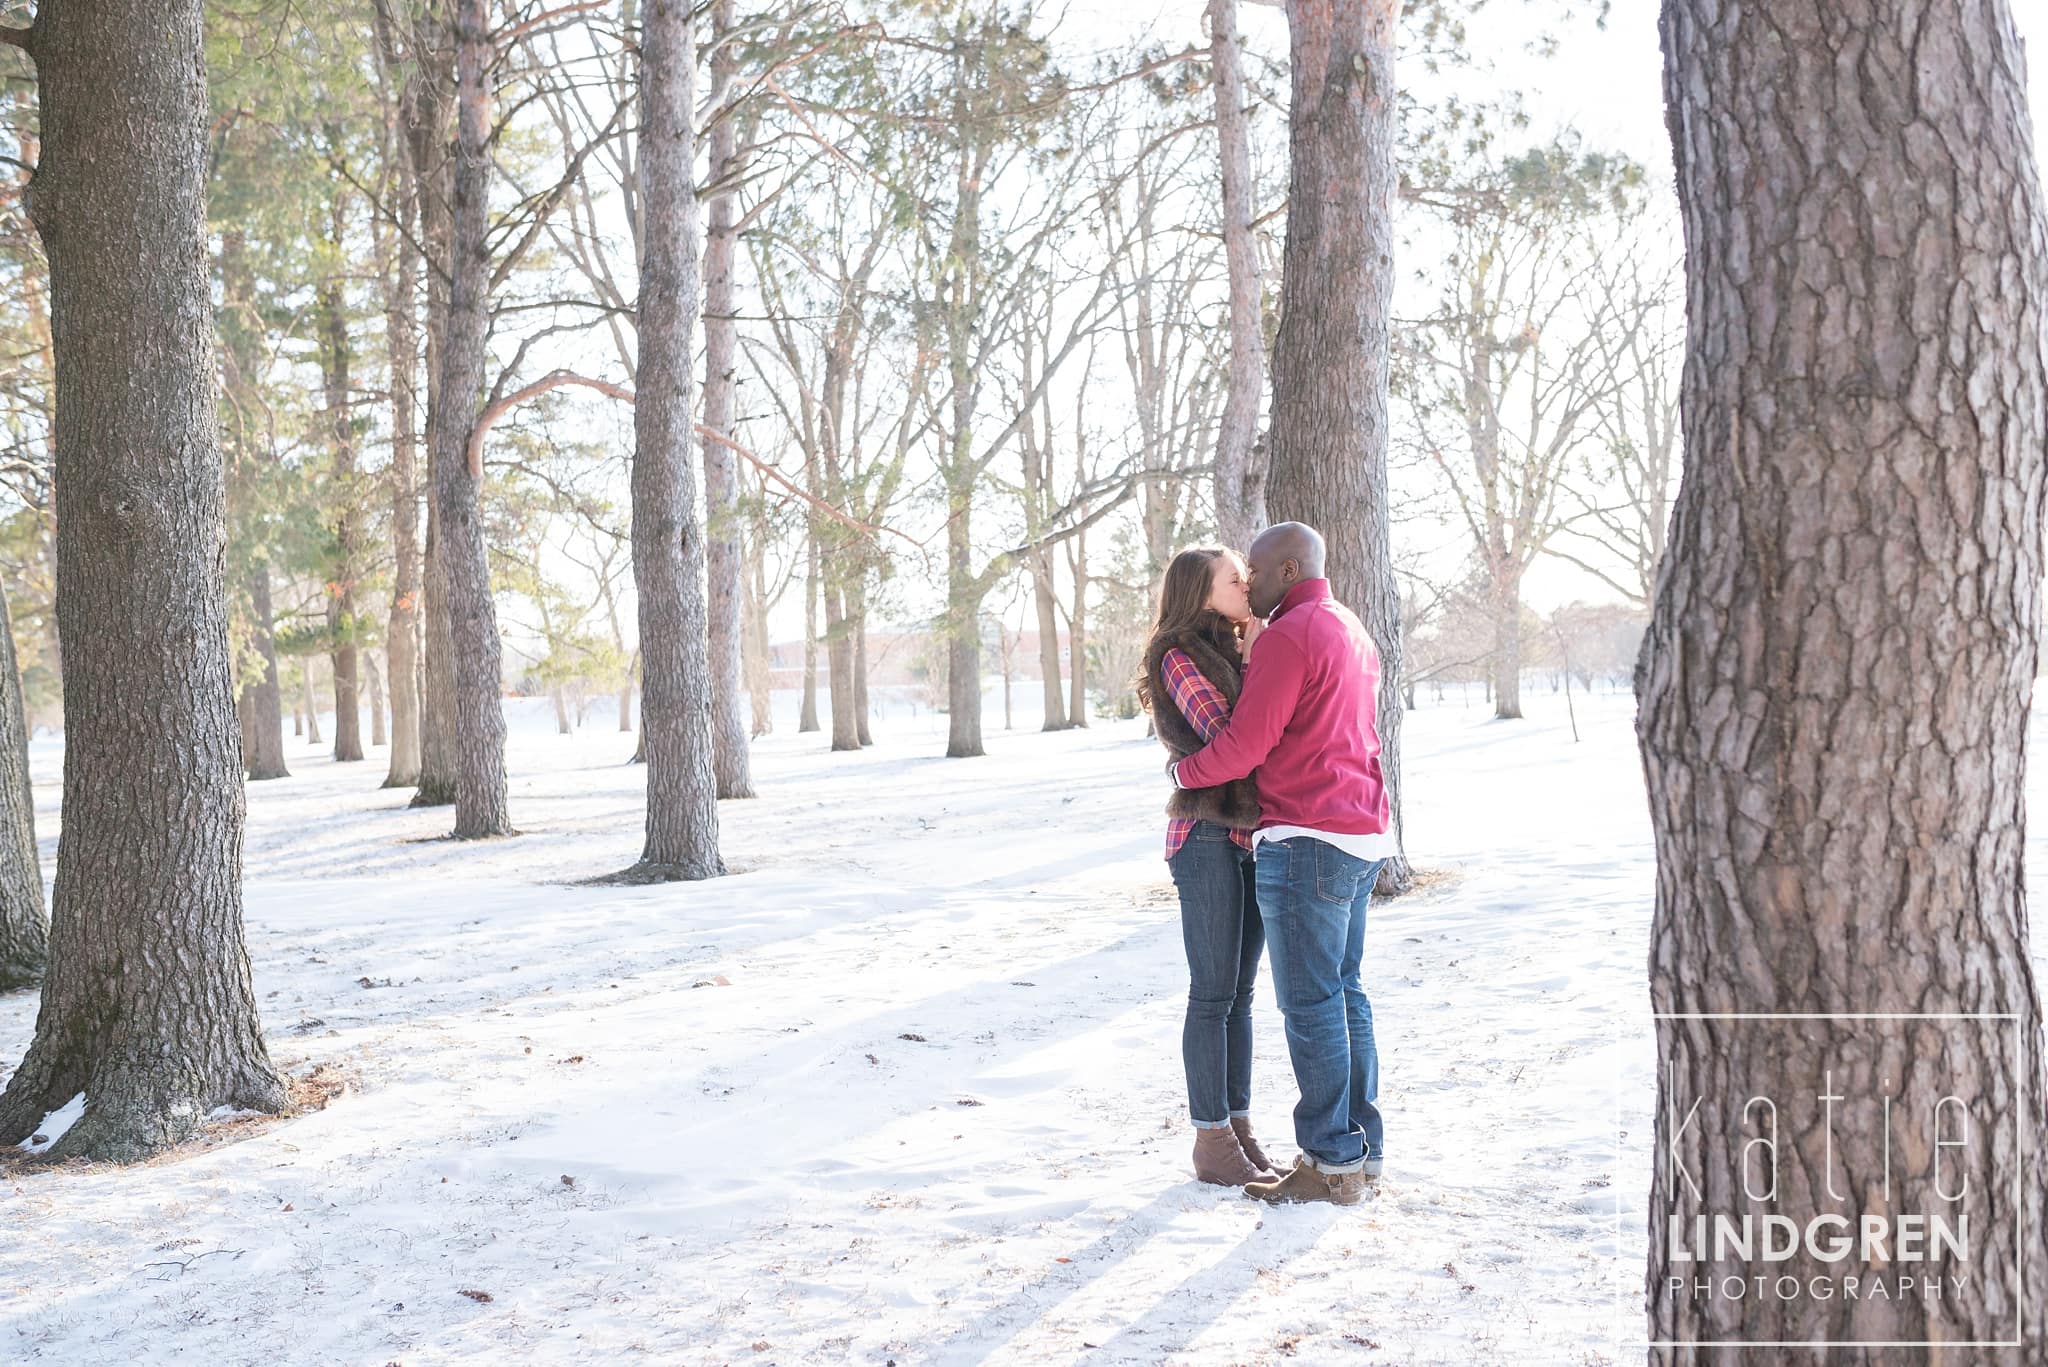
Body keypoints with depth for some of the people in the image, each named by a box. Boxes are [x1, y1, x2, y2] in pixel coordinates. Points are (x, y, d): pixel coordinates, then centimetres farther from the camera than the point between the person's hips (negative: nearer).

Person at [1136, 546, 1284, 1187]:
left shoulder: (1237, 655, 17)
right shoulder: (1180, 658, -7)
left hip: (1254, 836, 8)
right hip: (1207, 838, -8)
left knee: (1240, 993, 10)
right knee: (1213, 993, -2)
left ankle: (1238, 1128, 17)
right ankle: (1212, 1142, 5)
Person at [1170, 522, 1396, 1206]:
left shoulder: (1288, 636, -13)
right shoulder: (1353, 631, 18)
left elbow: (1242, 746, -16)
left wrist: (1183, 771, 2)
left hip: (1307, 842, -10)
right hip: (1364, 839, 10)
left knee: (1310, 1004, -4)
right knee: (1344, 994, 15)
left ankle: (1332, 1163, 0)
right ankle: (1363, 1147, 20)